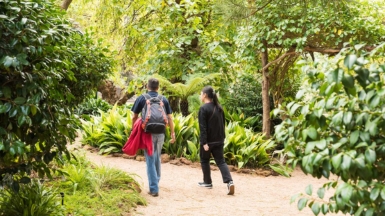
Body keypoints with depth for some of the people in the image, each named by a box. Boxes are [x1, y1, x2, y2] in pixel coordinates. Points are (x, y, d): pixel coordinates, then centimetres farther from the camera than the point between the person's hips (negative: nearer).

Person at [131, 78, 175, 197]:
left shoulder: (141, 99, -1)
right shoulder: (164, 100, 5)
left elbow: (134, 117, 2)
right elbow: (169, 118, 4)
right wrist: (172, 133, 10)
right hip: (160, 133, 3)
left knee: (150, 160, 0)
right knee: (157, 158, 22)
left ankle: (154, 188, -6)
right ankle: (156, 181, 38)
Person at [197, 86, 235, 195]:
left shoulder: (203, 108, -13)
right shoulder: (219, 108, 9)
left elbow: (203, 127, -18)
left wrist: (204, 142, -20)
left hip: (208, 140, -6)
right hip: (219, 140, 6)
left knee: (204, 160, 15)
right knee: (221, 161, 4)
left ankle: (207, 182, 23)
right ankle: (229, 182, -14)